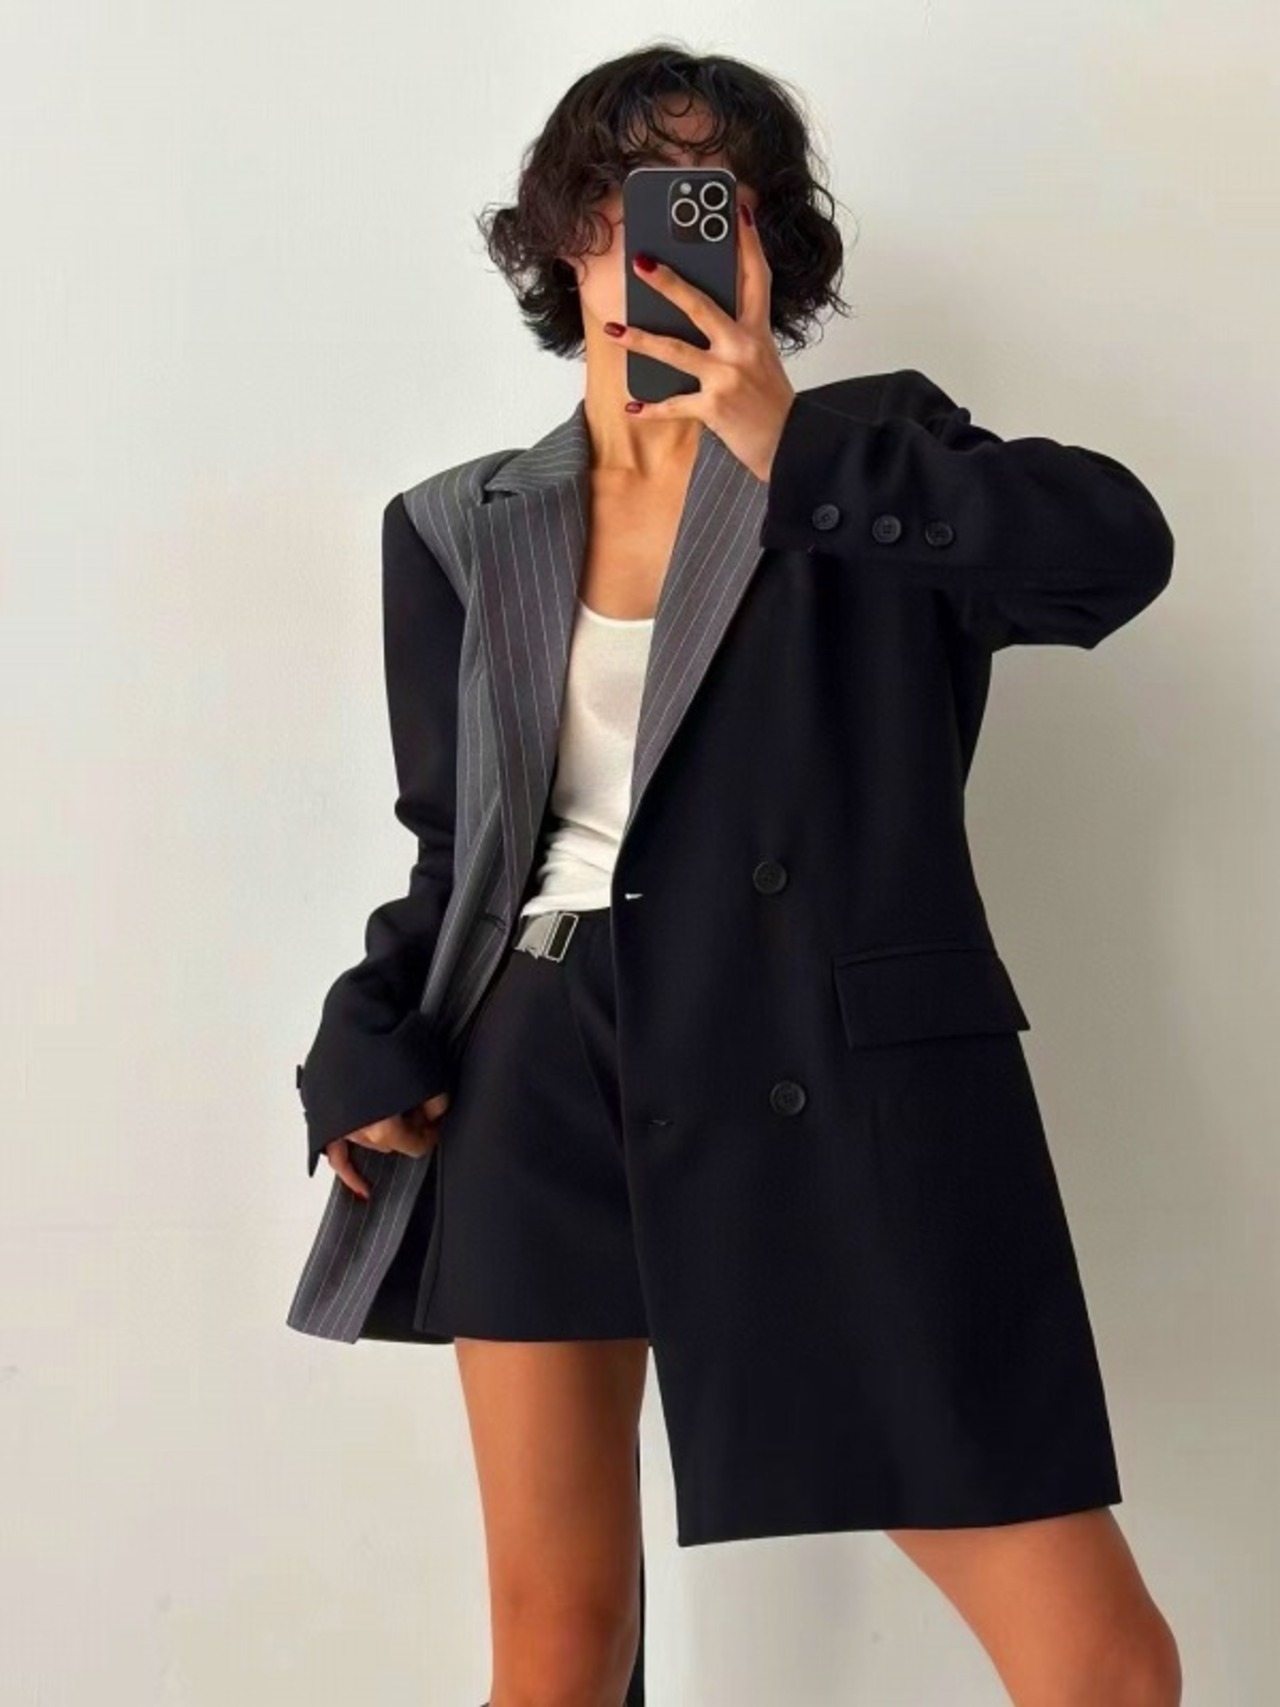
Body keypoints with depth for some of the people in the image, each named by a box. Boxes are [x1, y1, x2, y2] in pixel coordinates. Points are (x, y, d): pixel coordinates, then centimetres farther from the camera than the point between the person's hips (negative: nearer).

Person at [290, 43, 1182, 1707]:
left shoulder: (865, 455, 5)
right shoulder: (466, 530, 11)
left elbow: (1116, 547, -14)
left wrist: (790, 453, -15)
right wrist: (374, 1053, 1)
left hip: (836, 1082, -2)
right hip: (546, 1079, 2)